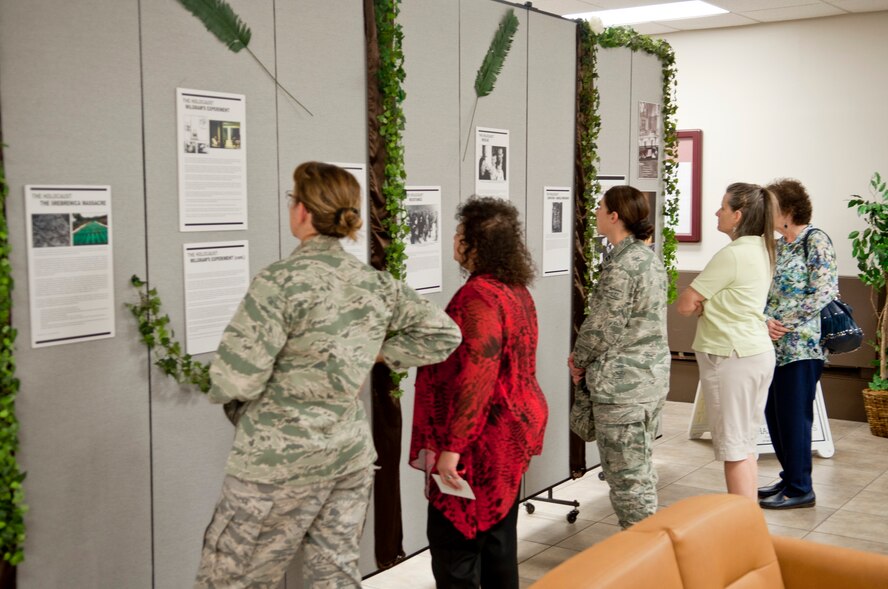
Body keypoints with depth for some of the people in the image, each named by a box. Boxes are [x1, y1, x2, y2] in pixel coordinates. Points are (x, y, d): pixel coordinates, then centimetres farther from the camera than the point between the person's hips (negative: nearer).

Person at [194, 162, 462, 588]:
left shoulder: (280, 281, -17)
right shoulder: (376, 284, 2)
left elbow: (237, 380, -20)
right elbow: (443, 333, 12)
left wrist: (220, 390, 2)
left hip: (280, 460, -6)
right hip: (351, 455, 6)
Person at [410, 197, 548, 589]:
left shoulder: (479, 296, -20)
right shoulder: (516, 290, 9)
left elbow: (476, 380, -26)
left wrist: (451, 447, -25)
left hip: (481, 442, -10)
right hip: (511, 432, 10)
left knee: (454, 541, 0)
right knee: (498, 536, 17)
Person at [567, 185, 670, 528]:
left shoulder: (622, 264, -19)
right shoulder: (649, 258, 11)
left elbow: (604, 326, -18)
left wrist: (580, 360, 0)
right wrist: (585, 357, 10)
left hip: (623, 384, -10)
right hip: (654, 375, 10)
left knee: (625, 475, 0)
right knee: (641, 470, 19)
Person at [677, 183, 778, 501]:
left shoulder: (732, 254, -18)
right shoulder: (762, 250, 10)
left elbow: (686, 305, -17)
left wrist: (701, 303, 2)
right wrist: (709, 302, -2)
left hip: (731, 357, -9)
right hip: (759, 352, 9)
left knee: (734, 449, -2)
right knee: (746, 445, 16)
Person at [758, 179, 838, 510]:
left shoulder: (815, 240, -9)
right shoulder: (777, 246, 14)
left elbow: (824, 291, -16)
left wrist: (786, 324, -15)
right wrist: (765, 320, -6)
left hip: (800, 346, -8)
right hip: (774, 345, 8)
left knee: (794, 416, -2)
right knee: (774, 414, 12)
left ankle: (800, 489, 10)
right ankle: (790, 479, 26)